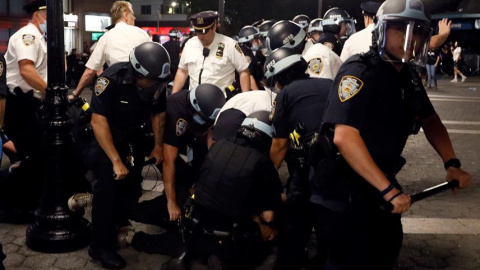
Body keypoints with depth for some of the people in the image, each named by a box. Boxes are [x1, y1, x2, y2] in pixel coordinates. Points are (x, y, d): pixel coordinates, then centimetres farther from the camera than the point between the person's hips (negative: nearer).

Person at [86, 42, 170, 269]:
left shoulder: (156, 82, -14)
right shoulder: (111, 79, -30)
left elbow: (158, 113, 4)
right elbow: (98, 122, -30)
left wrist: (158, 145, -1)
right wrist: (116, 161, -32)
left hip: (132, 136, 5)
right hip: (104, 135, -5)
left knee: (131, 184, 3)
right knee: (109, 184, -17)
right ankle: (101, 247, -7)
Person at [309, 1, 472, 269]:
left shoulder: (409, 76, 4)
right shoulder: (360, 73, -23)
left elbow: (430, 119, 19)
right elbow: (344, 137, -32)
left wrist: (452, 163, 4)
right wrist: (389, 189, -33)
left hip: (377, 181, 9)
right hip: (341, 186, -9)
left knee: (388, 247, 22)